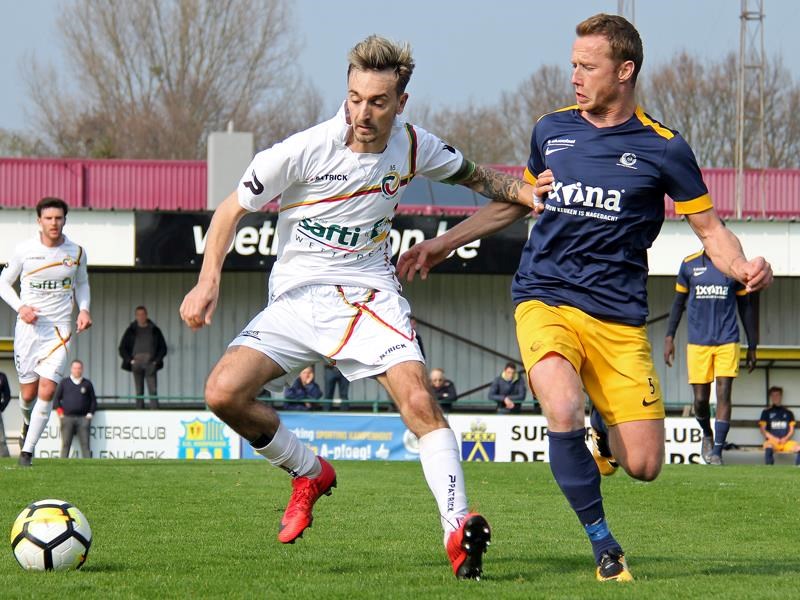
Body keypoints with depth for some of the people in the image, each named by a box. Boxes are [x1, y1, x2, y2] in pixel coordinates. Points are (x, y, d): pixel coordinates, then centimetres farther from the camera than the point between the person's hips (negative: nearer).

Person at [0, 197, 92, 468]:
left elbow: (81, 283, 19)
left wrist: (83, 309, 0)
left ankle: (28, 450, -7)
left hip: (59, 328, 0)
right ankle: (28, 423, 39)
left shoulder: (76, 252, 1)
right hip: (28, 326, 0)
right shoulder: (24, 250, -4)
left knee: (47, 390, -14)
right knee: (28, 393, 4)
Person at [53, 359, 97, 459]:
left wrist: (90, 413, 3)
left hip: (83, 418, 0)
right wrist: (60, 413, 1)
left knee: (85, 443, -6)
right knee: (65, 444, -3)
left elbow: (93, 401, 15)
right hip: (67, 418, 0)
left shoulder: (87, 384, 13)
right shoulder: (64, 383, 12)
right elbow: (56, 399, 12)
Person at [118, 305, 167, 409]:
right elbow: (122, 348, 13)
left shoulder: (154, 330, 10)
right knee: (139, 392, 1)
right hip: (136, 361, 1)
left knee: (153, 390, -10)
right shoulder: (131, 331, 10)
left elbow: (163, 347, 12)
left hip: (150, 363, -1)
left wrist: (157, 360, 0)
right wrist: (130, 360, 0)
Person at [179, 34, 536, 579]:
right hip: (297, 297, 0)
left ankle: (458, 530, -23)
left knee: (419, 401, -23)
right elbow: (234, 209, -3)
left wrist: (528, 194, -3)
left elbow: (473, 176, 17)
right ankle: (310, 474, 6)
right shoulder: (304, 151, -16)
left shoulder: (414, 146, -5)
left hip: (370, 295, 1)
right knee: (224, 392, -19)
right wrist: (208, 282, -14)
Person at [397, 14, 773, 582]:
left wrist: (744, 268, -16)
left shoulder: (662, 148, -2)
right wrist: (443, 244, 24)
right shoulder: (551, 130, 8)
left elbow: (709, 227, 5)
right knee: (565, 411, -29)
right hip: (545, 299, 1)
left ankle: (606, 434, 31)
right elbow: (519, 199, 25)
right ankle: (604, 547, -9)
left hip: (619, 318, -1)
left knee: (643, 465, -8)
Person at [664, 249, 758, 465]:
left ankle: (717, 452, -8)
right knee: (701, 399, 1)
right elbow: (678, 302, 13)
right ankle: (707, 435, 32)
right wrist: (669, 336, 5)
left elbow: (745, 308, 11)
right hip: (697, 342, 1)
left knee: (723, 395, -10)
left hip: (727, 341, -1)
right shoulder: (689, 265, 5)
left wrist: (752, 346, 10)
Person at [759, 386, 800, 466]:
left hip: (786, 441, 2)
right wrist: (773, 438, -10)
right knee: (768, 447, -40)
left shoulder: (788, 413, 18)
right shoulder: (766, 412, 13)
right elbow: (763, 429, 7)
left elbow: (792, 430, 14)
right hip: (772, 441, -2)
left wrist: (786, 438, -7)